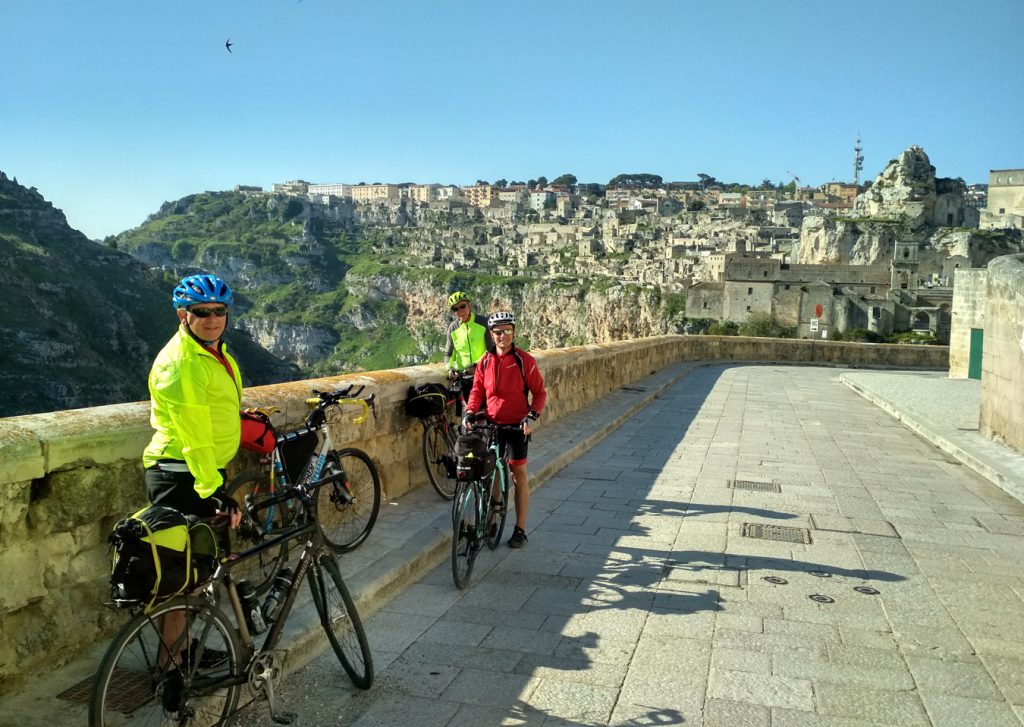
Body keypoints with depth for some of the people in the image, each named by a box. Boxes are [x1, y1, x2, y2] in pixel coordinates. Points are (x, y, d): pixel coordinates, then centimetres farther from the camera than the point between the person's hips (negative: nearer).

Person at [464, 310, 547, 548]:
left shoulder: (524, 361, -9)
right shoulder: (485, 361, 2)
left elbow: (539, 392, -5)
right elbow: (477, 390, 8)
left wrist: (531, 416, -19)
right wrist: (470, 413, -8)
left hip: (517, 426, -3)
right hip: (491, 425, 4)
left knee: (519, 475, 2)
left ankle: (520, 530, 11)